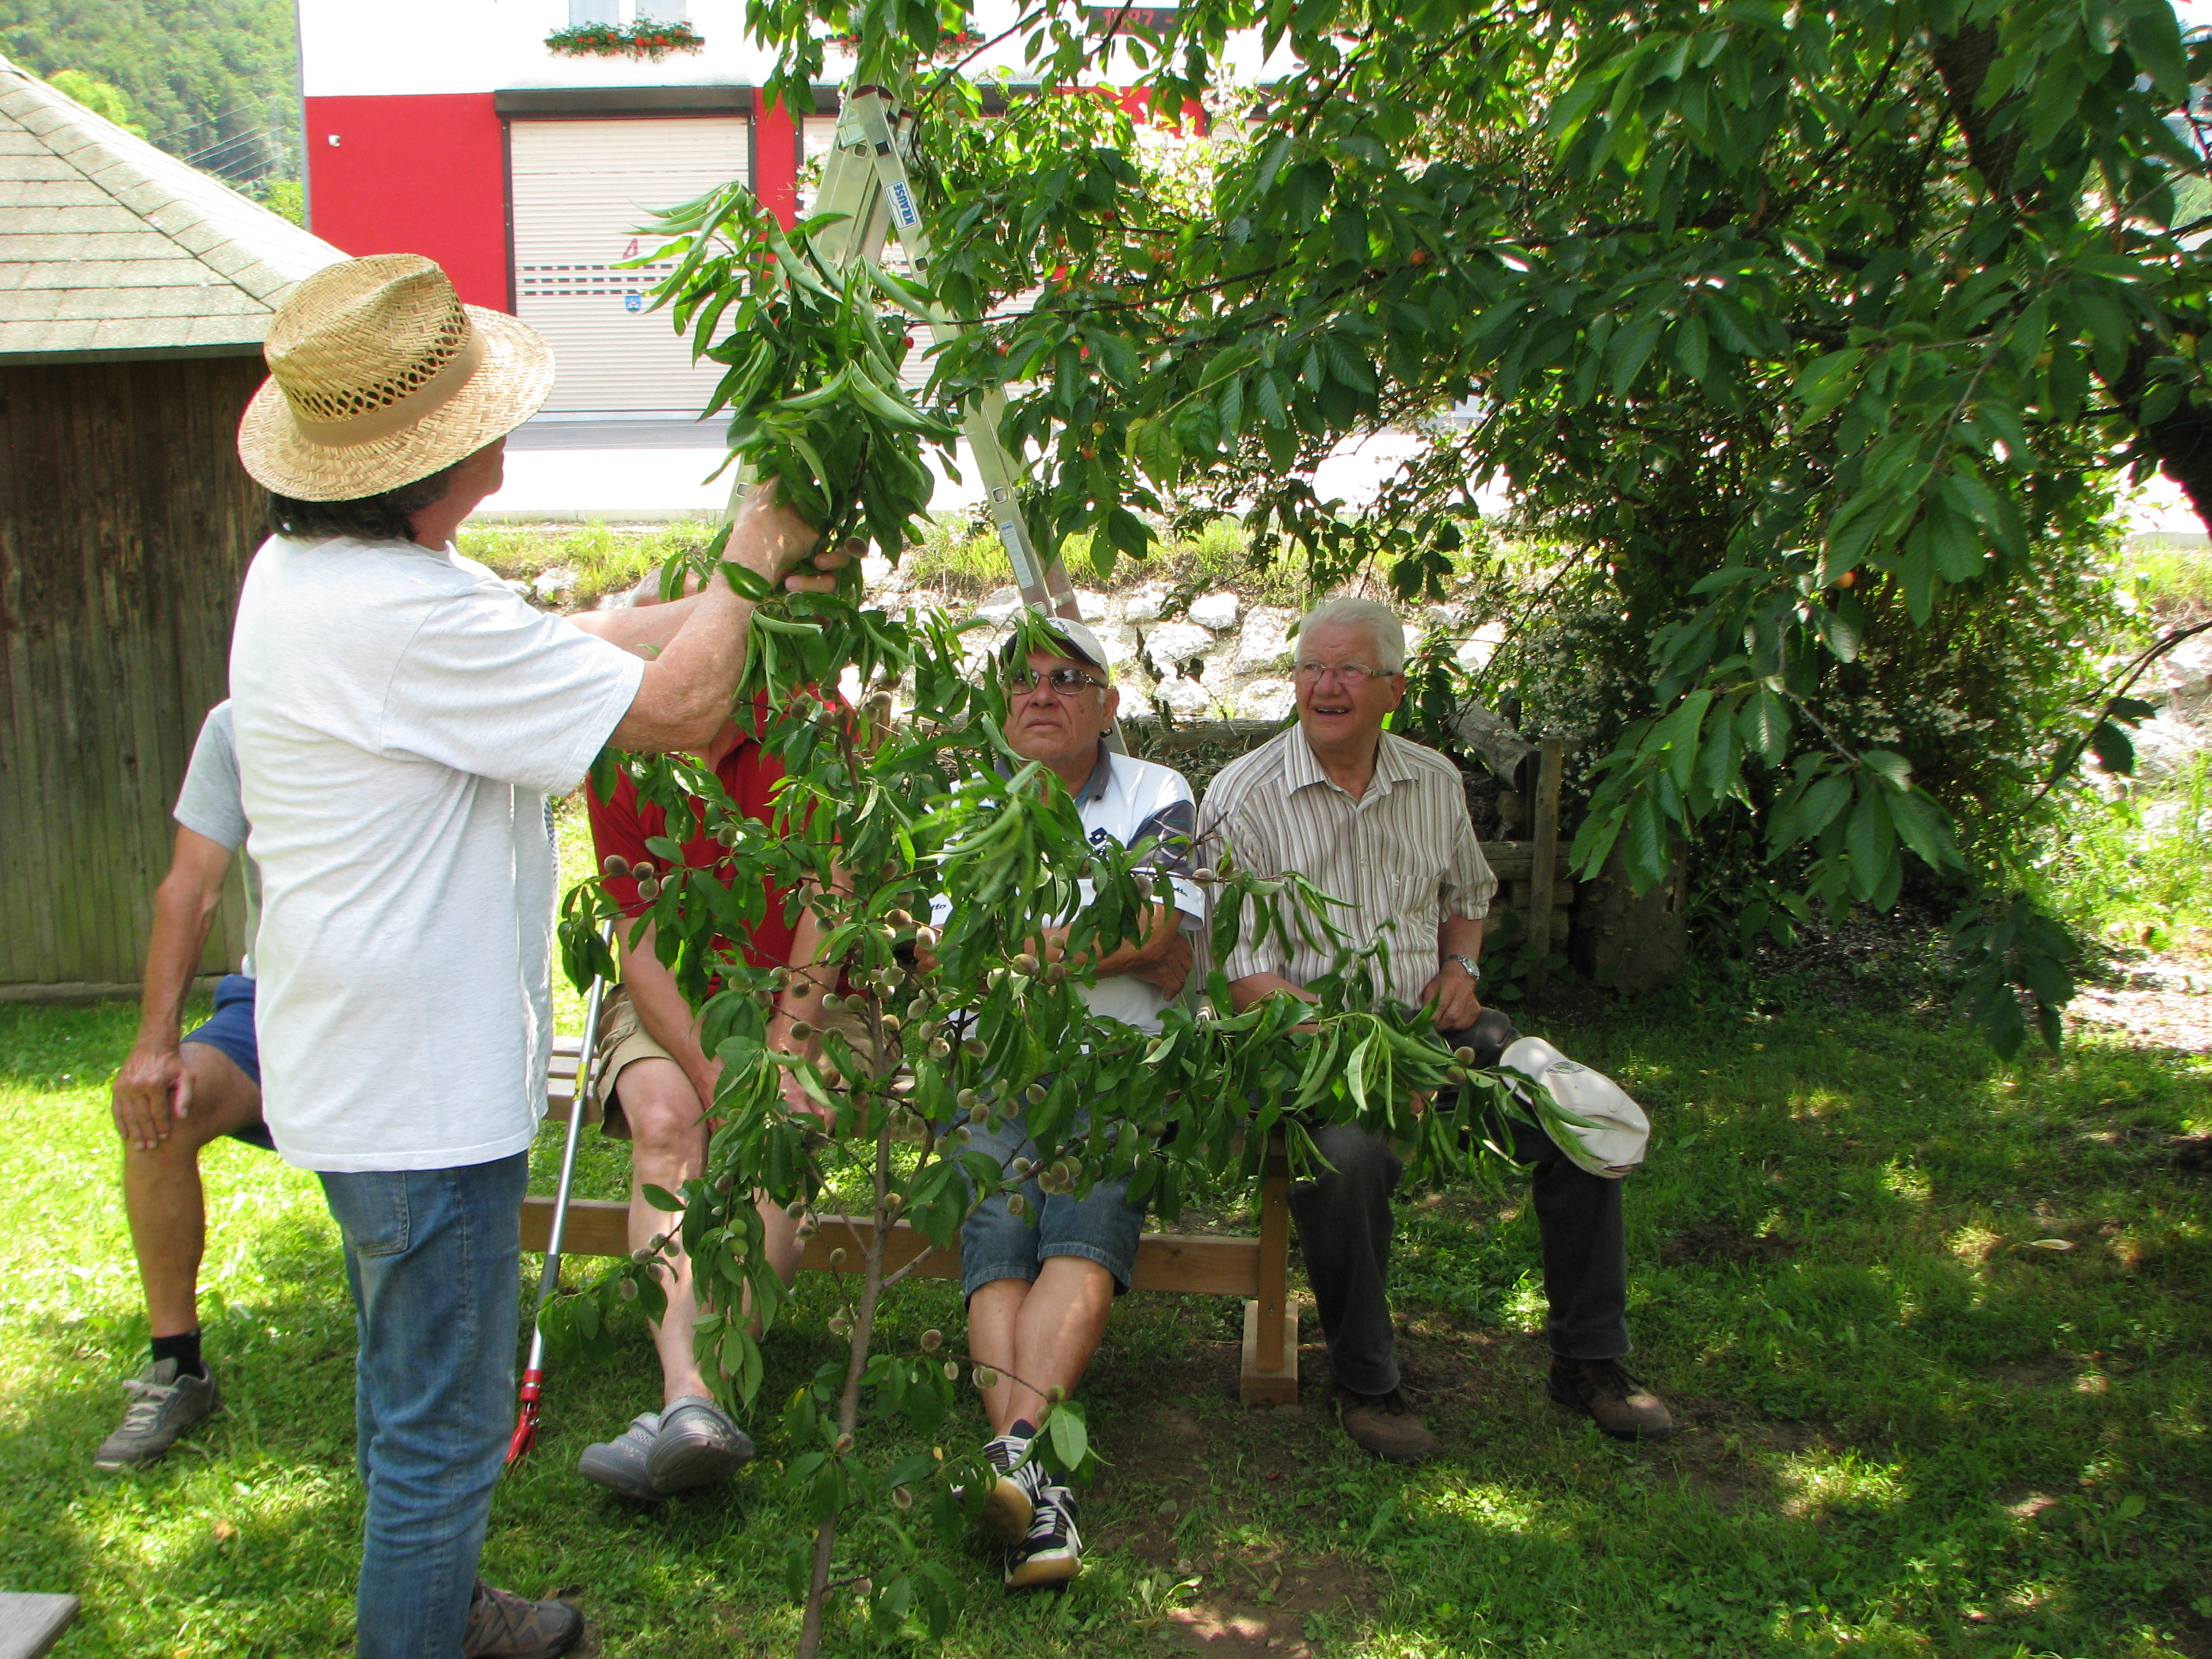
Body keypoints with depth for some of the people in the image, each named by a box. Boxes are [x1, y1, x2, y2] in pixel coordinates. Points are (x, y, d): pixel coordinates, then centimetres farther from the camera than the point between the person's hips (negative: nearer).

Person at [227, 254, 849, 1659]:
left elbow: (573, 642, 12)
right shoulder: (399, 617, -28)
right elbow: (674, 707, -23)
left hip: (364, 1065, 11)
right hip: (423, 1093, -11)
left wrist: (746, 588, 11)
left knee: (411, 1393, 28)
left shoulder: (315, 568, 5)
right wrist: (747, 568, -7)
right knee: (444, 1426, 4)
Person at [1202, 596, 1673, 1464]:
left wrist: (1462, 966, 7)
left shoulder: (1434, 780, 11)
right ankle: (1366, 1384, -11)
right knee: (1346, 1155, -36)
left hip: (1430, 1020, 5)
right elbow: (1247, 976, -12)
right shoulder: (1244, 797, -6)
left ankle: (1590, 1361, 4)